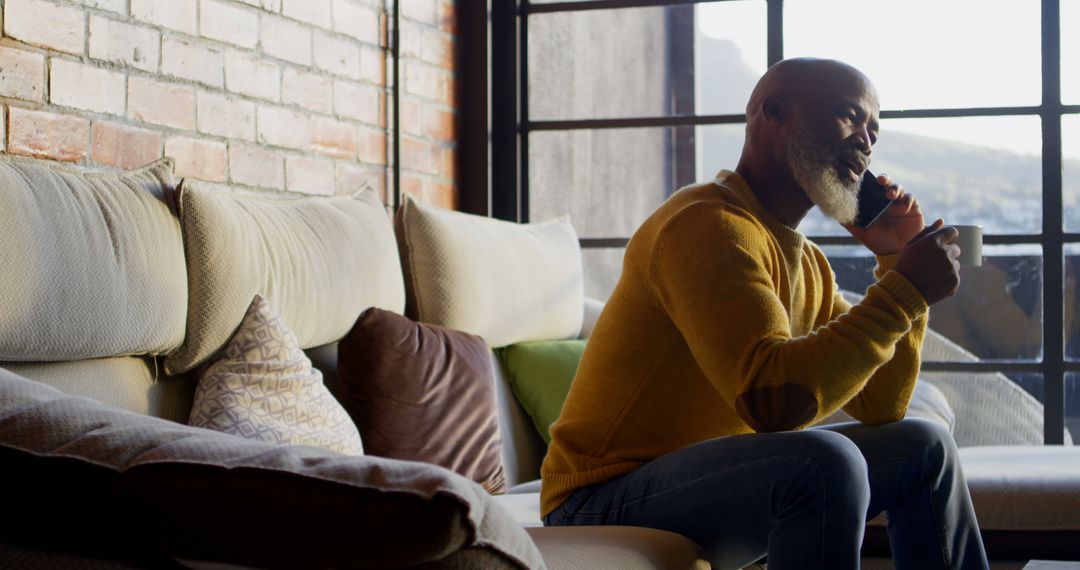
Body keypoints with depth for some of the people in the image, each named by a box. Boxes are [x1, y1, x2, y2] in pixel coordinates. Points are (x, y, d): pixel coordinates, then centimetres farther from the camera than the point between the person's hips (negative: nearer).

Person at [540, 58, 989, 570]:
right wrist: (903, 291, -23)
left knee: (924, 448, 11)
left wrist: (895, 262, 6)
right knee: (824, 461, -32)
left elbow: (880, 407, 14)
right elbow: (774, 397, -32)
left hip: (714, 483, 10)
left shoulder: (806, 263, 13)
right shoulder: (709, 224, -19)